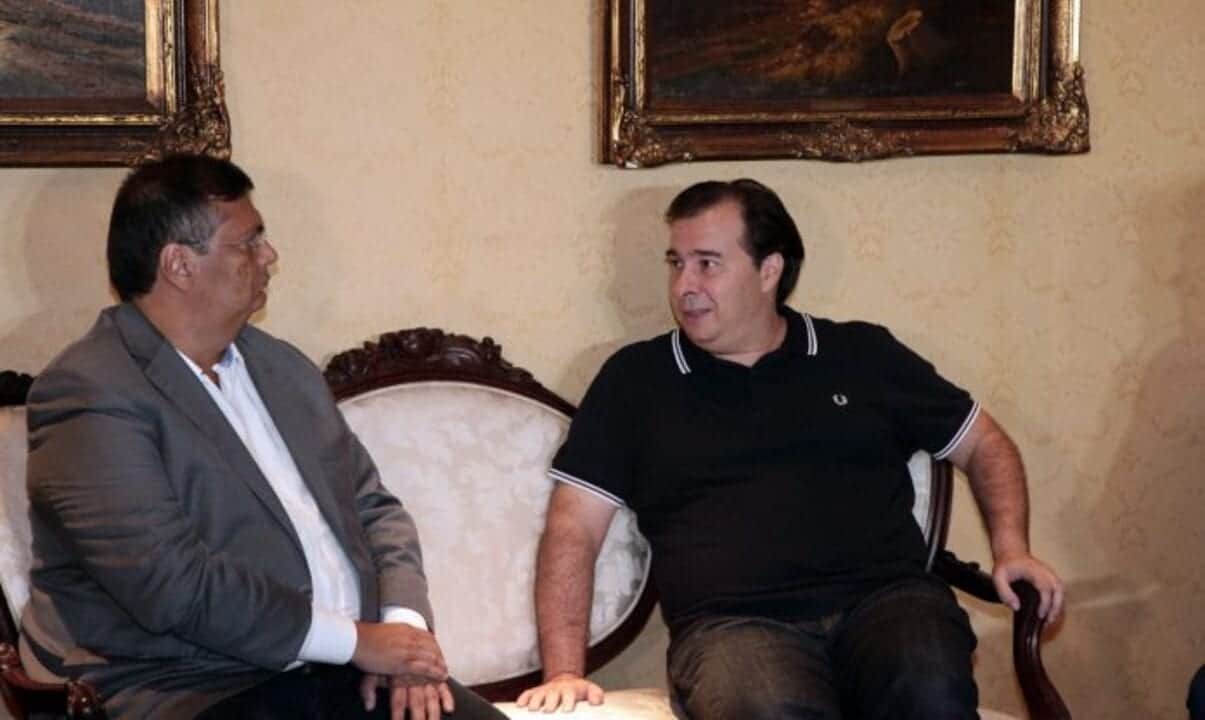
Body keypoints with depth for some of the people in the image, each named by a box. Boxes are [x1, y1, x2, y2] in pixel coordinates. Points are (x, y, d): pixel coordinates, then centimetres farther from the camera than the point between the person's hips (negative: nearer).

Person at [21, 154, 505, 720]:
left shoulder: (282, 368, 17)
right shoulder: (90, 396, -8)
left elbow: (372, 507, 20)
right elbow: (172, 585, -17)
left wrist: (405, 626, 0)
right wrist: (357, 639, -14)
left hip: (345, 671, 7)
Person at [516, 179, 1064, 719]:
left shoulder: (864, 356, 18)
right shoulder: (636, 379, 15)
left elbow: (984, 444, 26)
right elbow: (573, 528, 10)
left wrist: (1010, 548, 8)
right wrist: (565, 672, -2)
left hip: (885, 601, 2)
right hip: (734, 624, -2)